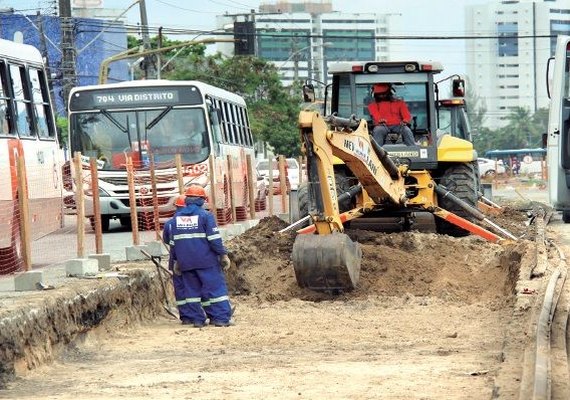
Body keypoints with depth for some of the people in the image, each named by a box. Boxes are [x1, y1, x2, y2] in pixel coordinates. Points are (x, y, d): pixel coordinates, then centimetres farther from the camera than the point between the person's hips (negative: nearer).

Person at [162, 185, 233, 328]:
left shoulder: (176, 217, 10)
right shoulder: (205, 215, -7)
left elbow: (172, 241, 14)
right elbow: (214, 238, -11)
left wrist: (176, 260, 21)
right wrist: (223, 255, -4)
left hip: (186, 262, 5)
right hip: (206, 260, -5)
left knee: (192, 288, 11)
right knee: (216, 286, -3)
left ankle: (197, 318, 7)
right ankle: (221, 318, -8)